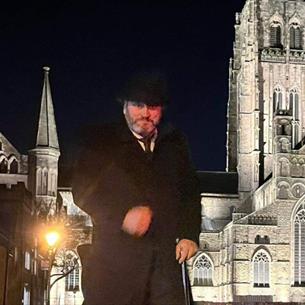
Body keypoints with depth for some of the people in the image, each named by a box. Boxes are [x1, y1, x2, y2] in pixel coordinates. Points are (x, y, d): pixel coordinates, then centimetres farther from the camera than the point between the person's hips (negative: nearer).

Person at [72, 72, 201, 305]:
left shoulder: (175, 143, 18)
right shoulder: (101, 140, 7)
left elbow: (191, 192, 20)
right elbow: (83, 191, -1)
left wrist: (190, 235, 5)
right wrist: (122, 215, -15)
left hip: (165, 257, 3)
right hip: (114, 257, -2)